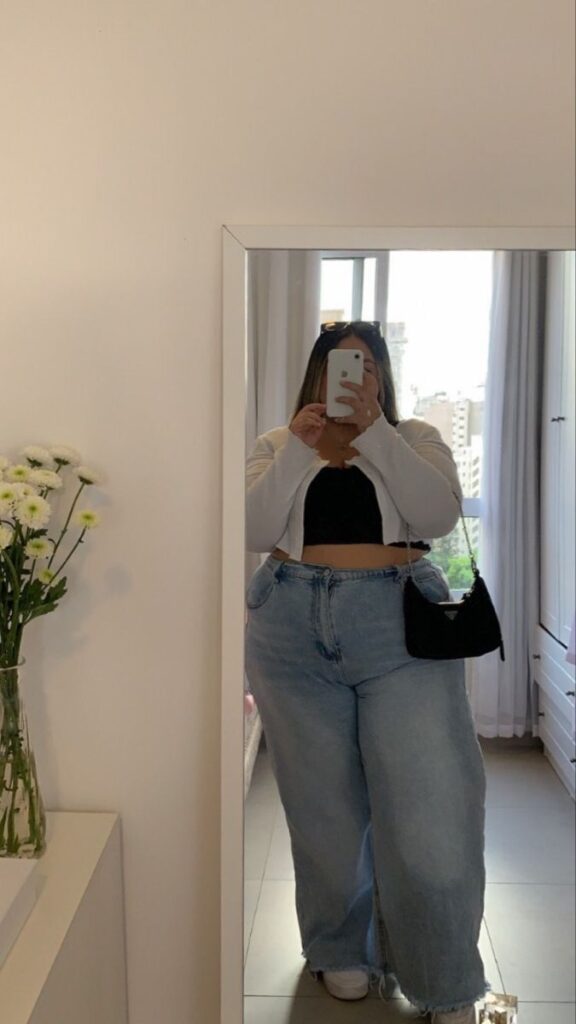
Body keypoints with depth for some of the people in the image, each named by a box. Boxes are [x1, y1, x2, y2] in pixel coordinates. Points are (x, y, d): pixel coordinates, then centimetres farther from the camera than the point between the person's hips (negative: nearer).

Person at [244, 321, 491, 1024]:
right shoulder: (278, 445, 10)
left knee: (430, 808, -3)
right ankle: (341, 950, 35)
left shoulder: (415, 439, 9)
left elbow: (437, 516, -10)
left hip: (401, 628, -1)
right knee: (322, 806, 11)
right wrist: (297, 448, -13)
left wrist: (374, 430, -14)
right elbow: (256, 532, -4)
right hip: (294, 631, 1)